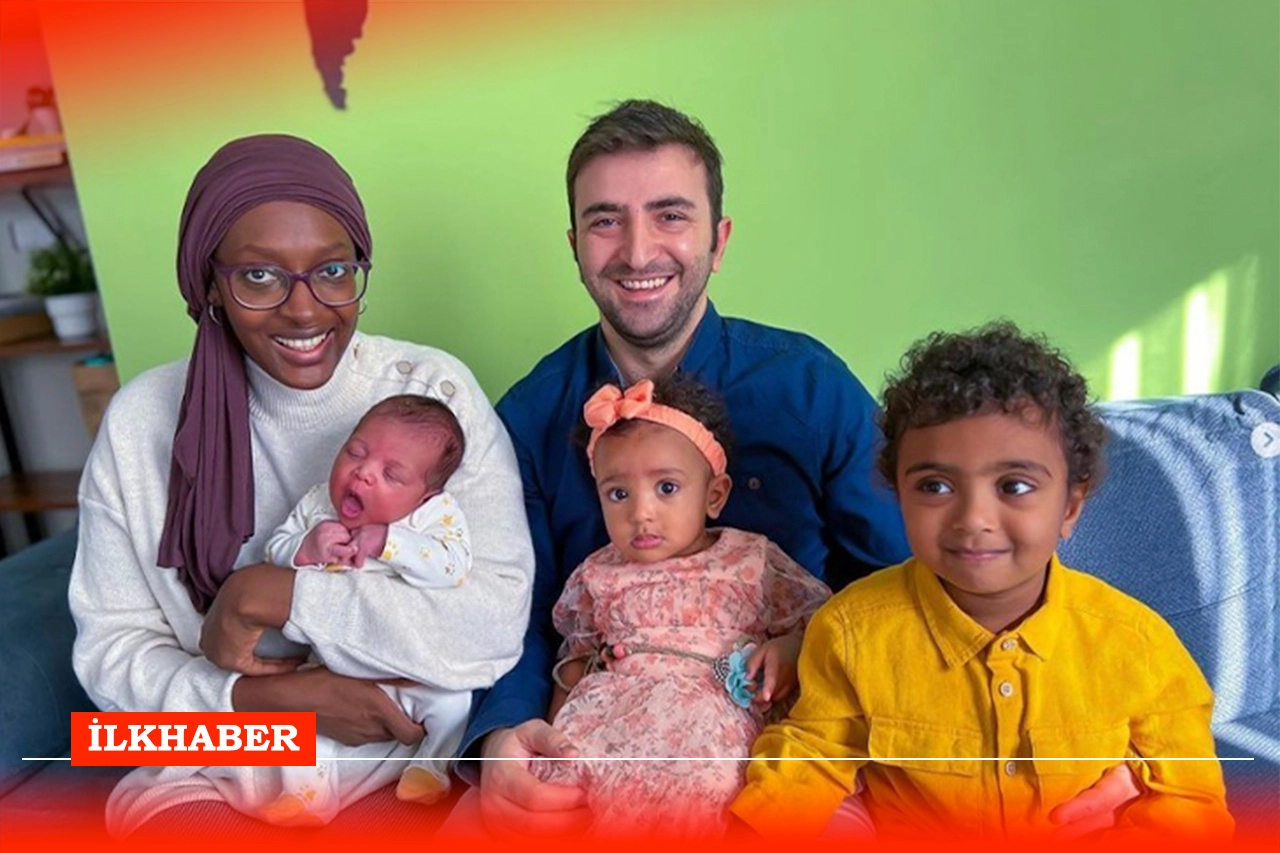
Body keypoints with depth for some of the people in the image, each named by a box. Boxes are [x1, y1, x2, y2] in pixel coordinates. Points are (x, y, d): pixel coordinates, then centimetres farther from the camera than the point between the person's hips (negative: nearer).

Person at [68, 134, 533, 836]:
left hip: (405, 760, -1)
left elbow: (496, 627, -17)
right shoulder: (145, 421, -2)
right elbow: (111, 648, 1)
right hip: (215, 769, 2)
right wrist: (260, 697, -16)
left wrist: (271, 593, -19)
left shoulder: (433, 390, -9)